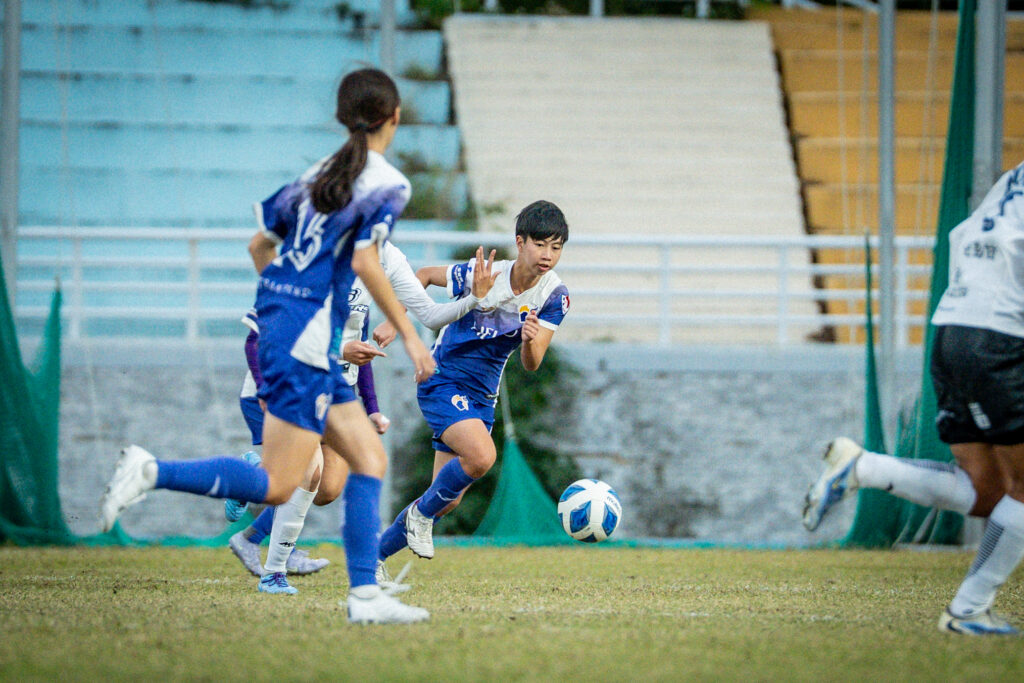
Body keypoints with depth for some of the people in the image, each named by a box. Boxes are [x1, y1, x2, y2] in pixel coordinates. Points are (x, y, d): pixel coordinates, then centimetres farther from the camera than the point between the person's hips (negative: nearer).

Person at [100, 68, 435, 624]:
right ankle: (151, 472, -16)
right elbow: (365, 262, -19)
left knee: (370, 458, 10)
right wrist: (409, 335, -12)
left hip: (276, 323, 9)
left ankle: (365, 595, 6)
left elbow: (260, 242, 19)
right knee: (276, 486, -9)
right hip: (307, 338, -9)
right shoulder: (389, 184, -7)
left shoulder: (321, 171, 16)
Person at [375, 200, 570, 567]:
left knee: (447, 500, 5)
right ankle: (422, 513, -5)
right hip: (442, 382, -5)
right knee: (481, 456, -30)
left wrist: (530, 341, -37)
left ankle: (375, 556, 23)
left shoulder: (554, 297, -9)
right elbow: (424, 275, 0)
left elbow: (531, 364, -15)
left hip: (481, 397, 5)